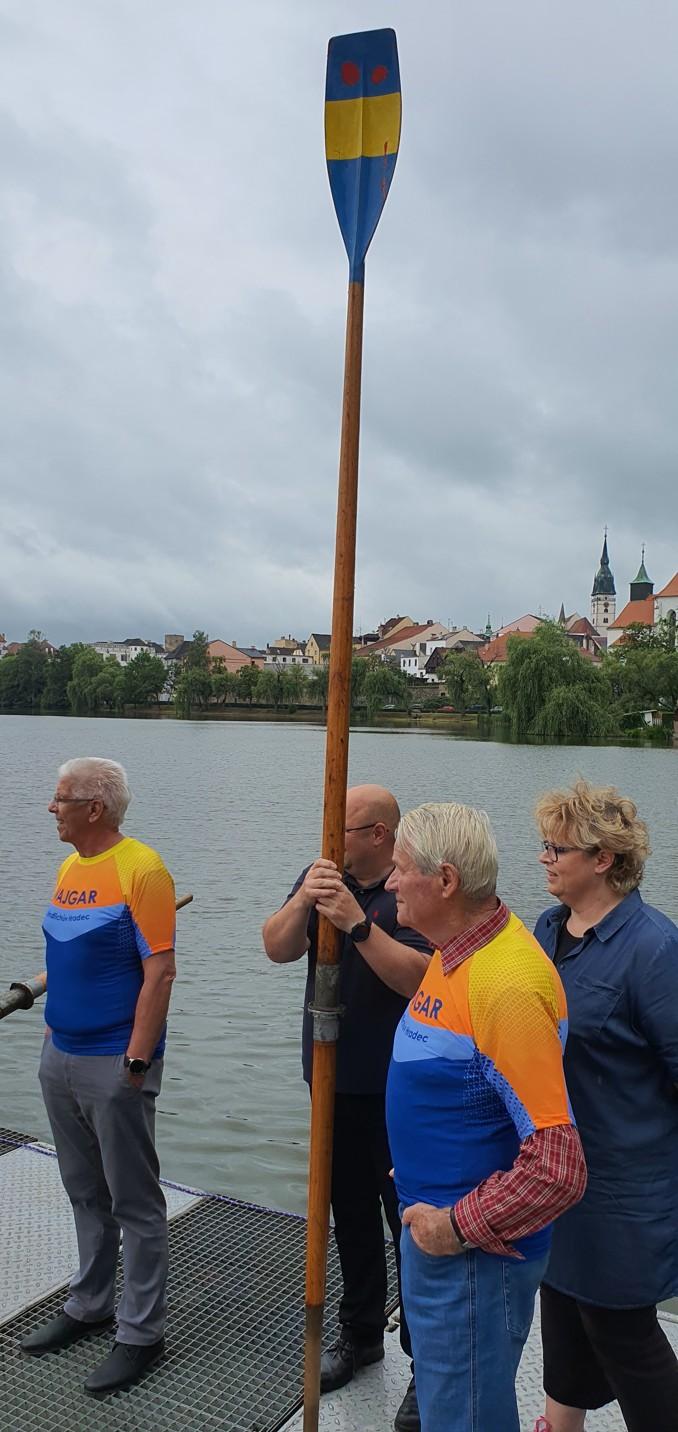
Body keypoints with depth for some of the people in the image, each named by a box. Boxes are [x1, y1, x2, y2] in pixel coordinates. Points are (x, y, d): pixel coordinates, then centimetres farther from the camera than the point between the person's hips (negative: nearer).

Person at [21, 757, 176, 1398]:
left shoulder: (140, 870, -16)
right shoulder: (69, 867, 9)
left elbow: (159, 971, -18)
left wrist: (136, 1061, -19)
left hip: (114, 1063, -8)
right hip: (59, 1056, 8)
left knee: (133, 1202, 5)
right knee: (85, 1194, 21)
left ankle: (141, 1333, 19)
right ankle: (89, 1306, 37)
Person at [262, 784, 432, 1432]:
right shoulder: (324, 876, 2)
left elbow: (418, 978, -27)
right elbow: (276, 948, -8)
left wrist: (357, 923, -34)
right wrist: (303, 901, -26)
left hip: (399, 1089, -6)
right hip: (334, 1081, 6)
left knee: (410, 1221, 4)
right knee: (351, 1213, 20)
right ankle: (360, 1334, 40)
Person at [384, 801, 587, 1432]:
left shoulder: (506, 982, -30)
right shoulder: (456, 952, 2)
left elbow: (557, 1166, -31)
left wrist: (459, 1226, -22)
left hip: (476, 1255, -9)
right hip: (434, 1225, 9)